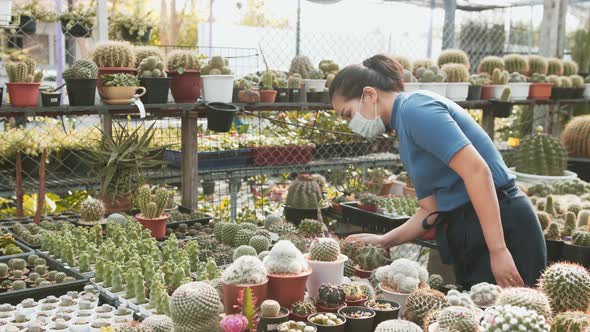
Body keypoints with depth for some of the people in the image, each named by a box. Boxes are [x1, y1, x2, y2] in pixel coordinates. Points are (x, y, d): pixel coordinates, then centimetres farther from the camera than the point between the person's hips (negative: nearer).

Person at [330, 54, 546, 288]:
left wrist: (498, 250, -25)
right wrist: (383, 241, 7)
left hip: (502, 227, -10)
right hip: (468, 240, 10)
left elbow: (477, 170, -22)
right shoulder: (404, 127, 17)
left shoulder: (415, 108, -12)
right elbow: (431, 210, 16)